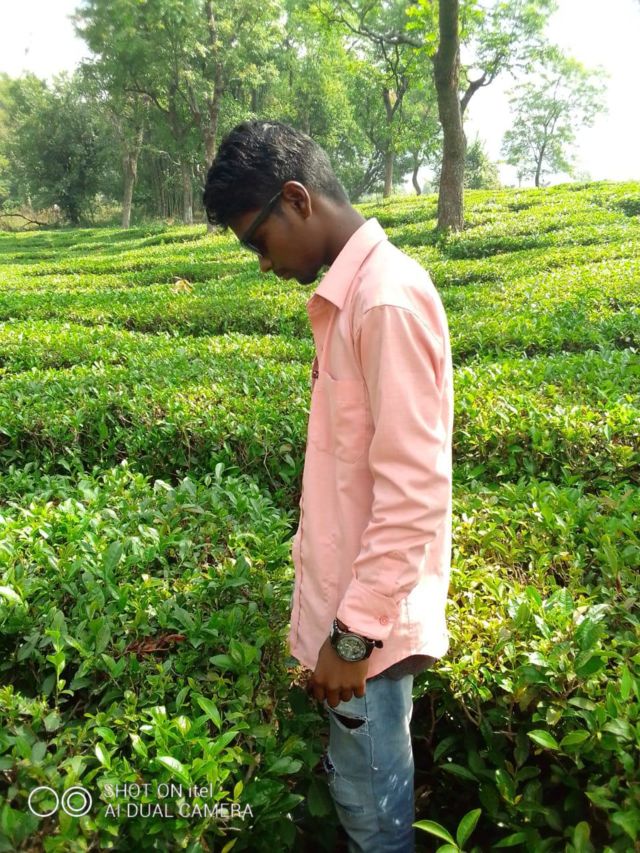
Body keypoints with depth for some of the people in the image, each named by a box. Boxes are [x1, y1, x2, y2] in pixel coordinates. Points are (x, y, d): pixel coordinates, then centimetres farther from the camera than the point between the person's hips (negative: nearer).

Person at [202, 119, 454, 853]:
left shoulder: (388, 297, -21)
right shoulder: (350, 292, 8)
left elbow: (415, 490, -23)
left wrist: (355, 631, -18)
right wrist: (338, 610, 17)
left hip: (365, 613, -8)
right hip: (347, 595, 8)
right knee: (357, 781, 23)